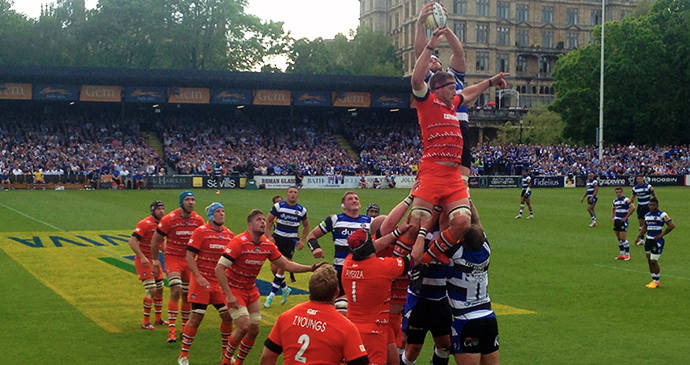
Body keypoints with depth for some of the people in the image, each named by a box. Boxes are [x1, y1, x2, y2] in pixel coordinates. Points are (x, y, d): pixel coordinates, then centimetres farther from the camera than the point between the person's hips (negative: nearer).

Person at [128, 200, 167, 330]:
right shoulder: (145, 224, -18)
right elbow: (132, 241, -24)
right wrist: (142, 257, -31)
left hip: (154, 260, 8)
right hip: (144, 260, -8)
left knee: (160, 289, 13)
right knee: (151, 290, -13)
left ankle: (158, 319, 27)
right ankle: (146, 322, -3)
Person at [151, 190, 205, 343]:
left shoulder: (198, 220, -3)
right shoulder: (169, 219, -14)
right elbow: (155, 241, -4)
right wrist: (155, 263, 0)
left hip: (190, 260, 4)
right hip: (172, 258, -4)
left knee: (186, 295, 9)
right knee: (176, 291, -20)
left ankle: (185, 327, 24)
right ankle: (171, 328, -19)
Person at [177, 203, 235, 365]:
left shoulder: (229, 234, 5)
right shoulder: (200, 232, -9)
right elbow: (189, 256, -11)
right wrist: (198, 276, -20)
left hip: (220, 281, 5)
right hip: (201, 280, -5)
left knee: (227, 315, 3)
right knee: (197, 317, -5)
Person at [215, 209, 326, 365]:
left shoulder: (268, 245, -5)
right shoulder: (239, 242, -24)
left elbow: (286, 265, 4)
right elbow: (219, 269, -24)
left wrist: (310, 268, -8)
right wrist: (229, 295, -26)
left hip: (251, 290, 6)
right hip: (234, 289, -6)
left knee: (254, 330, 5)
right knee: (244, 326, -18)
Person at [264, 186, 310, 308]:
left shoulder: (301, 210, 0)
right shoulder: (278, 206, -4)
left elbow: (306, 226, 15)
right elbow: (268, 221, 4)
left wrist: (302, 240, 5)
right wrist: (269, 237, -4)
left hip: (291, 241, -1)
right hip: (277, 238, 1)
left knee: (281, 268, -10)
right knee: (274, 268, -1)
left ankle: (271, 295, 0)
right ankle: (285, 289, 24)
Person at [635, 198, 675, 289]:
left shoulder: (662, 215, -10)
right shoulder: (647, 215, 11)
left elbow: (672, 225, -14)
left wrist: (661, 234, -14)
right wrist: (638, 237, 14)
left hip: (657, 241, -7)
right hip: (648, 240, 7)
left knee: (653, 261, -6)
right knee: (649, 261, 9)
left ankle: (656, 281, 9)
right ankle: (654, 280, 20)